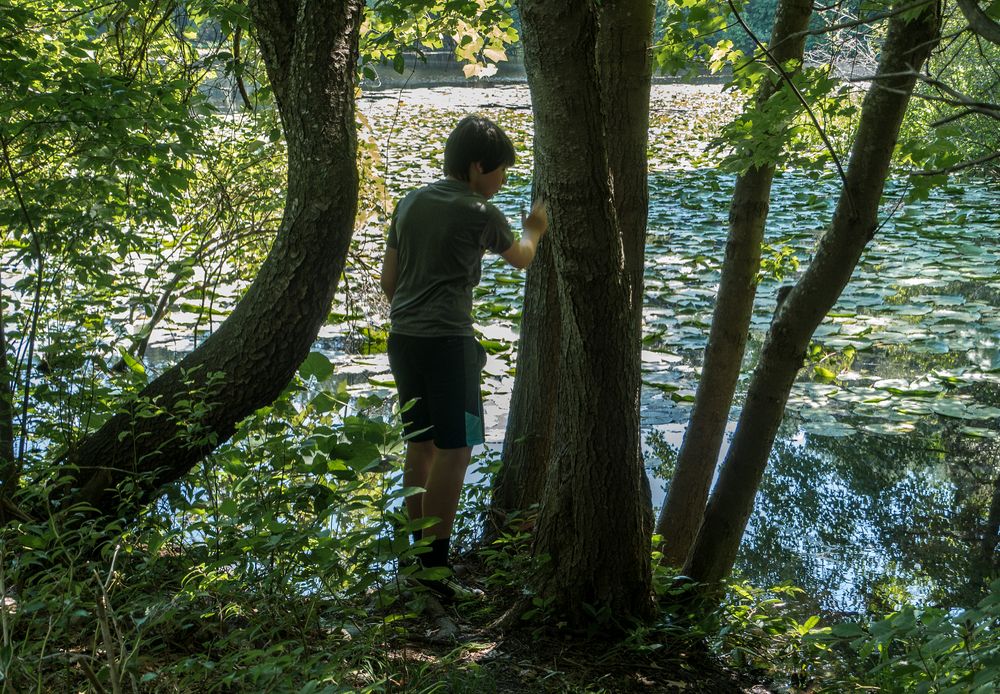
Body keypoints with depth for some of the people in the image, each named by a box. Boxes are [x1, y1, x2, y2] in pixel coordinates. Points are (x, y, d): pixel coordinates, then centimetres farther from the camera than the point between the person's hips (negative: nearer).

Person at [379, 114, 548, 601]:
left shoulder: (410, 203, 12)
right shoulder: (479, 213, -8)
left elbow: (388, 278, 16)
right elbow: (519, 258, 11)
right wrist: (534, 231, 31)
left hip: (403, 337, 8)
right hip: (447, 341, -8)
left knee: (420, 445, 15)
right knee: (454, 451, -4)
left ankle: (418, 554, 23)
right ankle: (436, 571, -6)